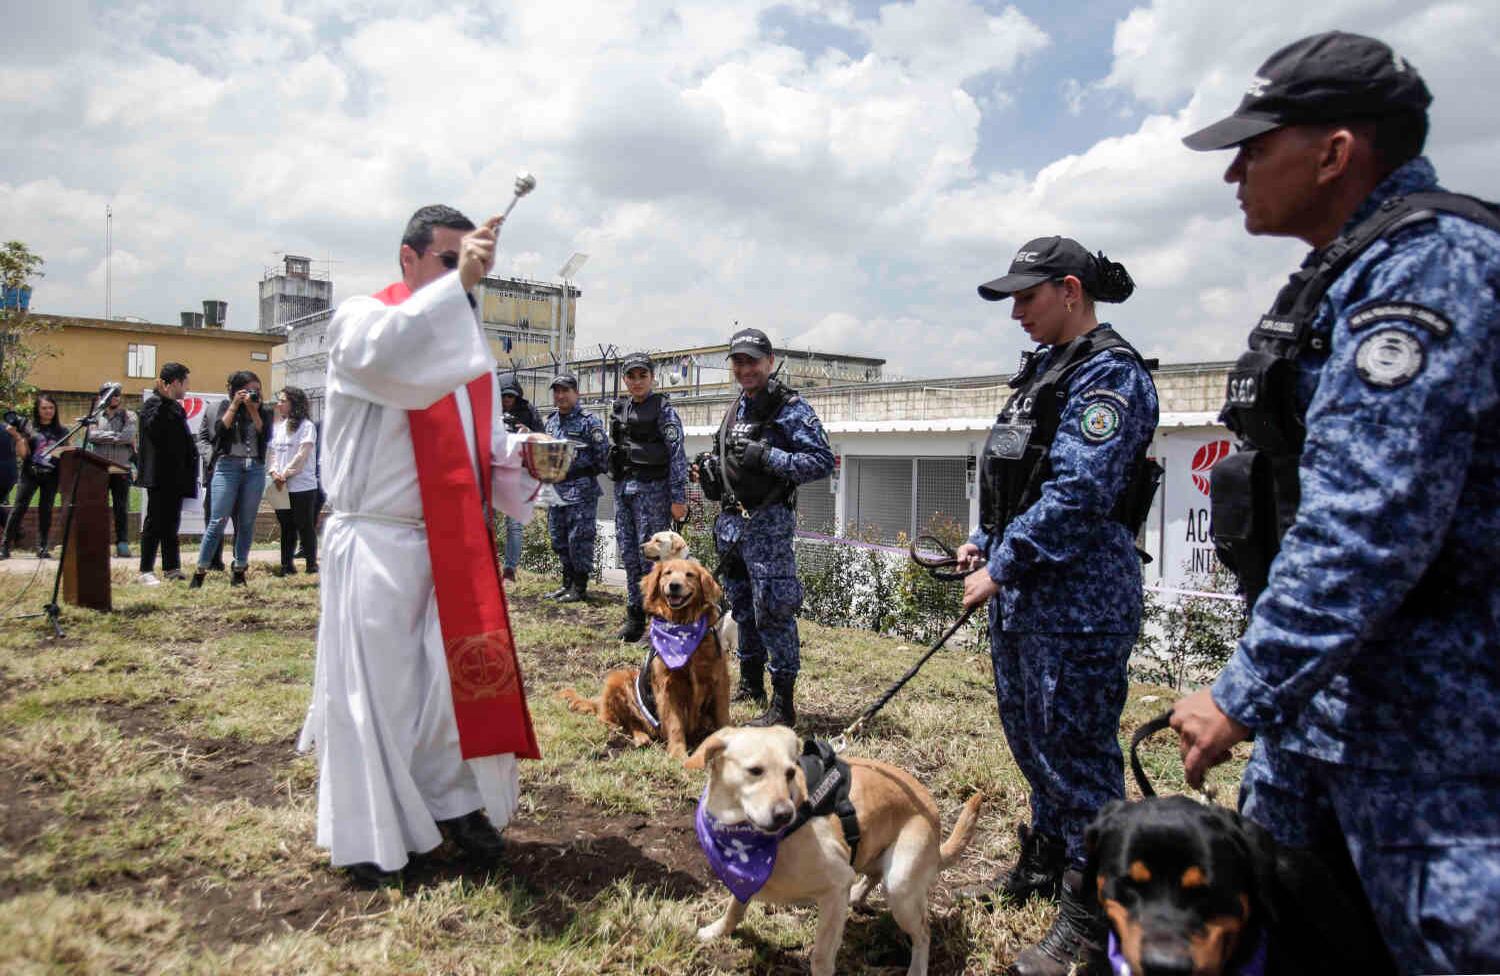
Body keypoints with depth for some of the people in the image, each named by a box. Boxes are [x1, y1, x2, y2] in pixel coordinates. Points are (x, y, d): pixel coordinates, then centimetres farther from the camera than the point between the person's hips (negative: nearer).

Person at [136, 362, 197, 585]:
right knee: (155, 522, -5)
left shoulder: (176, 407, 19)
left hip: (176, 475, 9)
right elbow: (152, 429, -26)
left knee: (171, 522, 12)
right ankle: (146, 571, -1)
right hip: (159, 476, -9)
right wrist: (165, 401, -26)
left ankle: (171, 567, 18)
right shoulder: (152, 404, -8)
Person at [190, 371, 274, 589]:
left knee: (247, 523, 2)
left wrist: (254, 410, -7)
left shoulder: (265, 411, 12)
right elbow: (219, 429, -7)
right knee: (218, 520, -7)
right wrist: (235, 405, -7)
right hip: (227, 466, -2)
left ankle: (239, 569, 10)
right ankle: (200, 572, -3)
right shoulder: (226, 405, 10)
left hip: (255, 469, 2)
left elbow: (265, 435, -4)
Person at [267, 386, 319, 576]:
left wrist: (285, 474, -13)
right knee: (286, 527, 10)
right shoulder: (276, 426, 14)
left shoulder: (306, 426, -5)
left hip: (301, 485, -6)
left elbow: (302, 455, -11)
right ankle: (286, 565, 16)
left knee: (305, 526, -1)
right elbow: (270, 451, 10)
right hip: (280, 487, 6)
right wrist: (273, 472, -6)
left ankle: (311, 564, 7)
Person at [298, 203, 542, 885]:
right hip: (378, 542, -6)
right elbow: (385, 354, -31)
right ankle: (369, 835, 14)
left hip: (457, 542, 6)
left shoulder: (466, 337, 15)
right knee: (376, 682, 0)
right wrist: (456, 283, -35)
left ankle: (453, 801, 27)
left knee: (462, 673, 9)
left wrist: (516, 451, -1)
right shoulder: (360, 319, -4)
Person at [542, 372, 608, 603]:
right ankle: (567, 583, 24)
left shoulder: (589, 421, -7)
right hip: (556, 489, 7)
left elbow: (603, 455, -9)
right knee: (559, 540, 12)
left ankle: (580, 588, 6)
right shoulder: (551, 421, 13)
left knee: (579, 539, -4)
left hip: (581, 491, -7)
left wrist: (586, 474, -8)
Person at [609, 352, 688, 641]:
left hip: (652, 488, -7)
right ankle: (635, 618, 21)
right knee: (628, 552, 10)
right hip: (623, 487, 7)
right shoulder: (619, 409, 12)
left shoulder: (662, 409, -7)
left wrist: (678, 498, -15)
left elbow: (677, 455, -11)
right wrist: (618, 483, 17)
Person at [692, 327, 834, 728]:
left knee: (772, 610, -9)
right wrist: (710, 474, 7)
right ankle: (750, 685, 33)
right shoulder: (736, 408, 15)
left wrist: (765, 457, -23)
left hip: (767, 522, -8)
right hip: (730, 522, 8)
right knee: (742, 607, 17)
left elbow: (823, 462, -18)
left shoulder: (792, 408, -10)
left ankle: (783, 704, -1)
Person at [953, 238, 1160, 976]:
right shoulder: (1044, 367, 14)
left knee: (1075, 753, 0)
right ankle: (1045, 865, 41)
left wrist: (1001, 568, -19)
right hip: (1023, 595, 10)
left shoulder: (1109, 375, -15)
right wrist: (987, 544, 9)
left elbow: (1076, 496, -24)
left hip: (1076, 603, -10)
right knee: (1031, 738, 21)